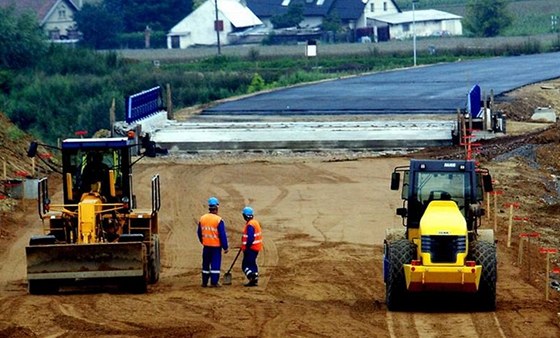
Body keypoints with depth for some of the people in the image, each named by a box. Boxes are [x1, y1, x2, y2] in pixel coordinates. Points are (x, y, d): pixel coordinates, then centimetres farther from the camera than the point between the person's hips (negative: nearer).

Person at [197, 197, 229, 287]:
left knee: (206, 264, 13)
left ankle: (204, 282, 15)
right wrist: (225, 247, -4)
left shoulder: (202, 219, 1)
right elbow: (223, 235, -12)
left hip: (206, 245, 5)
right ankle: (214, 282, -1)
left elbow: (199, 232, 12)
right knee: (215, 264, 1)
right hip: (216, 246, -5)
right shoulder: (218, 220, -15)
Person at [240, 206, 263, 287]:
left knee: (245, 265, -7)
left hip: (251, 248, -10)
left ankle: (252, 278, -20)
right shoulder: (256, 222, 12)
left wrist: (247, 248, -19)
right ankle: (255, 280, 18)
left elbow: (250, 238, -25)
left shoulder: (250, 225, -20)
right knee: (252, 263, 17)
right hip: (256, 247, 10)